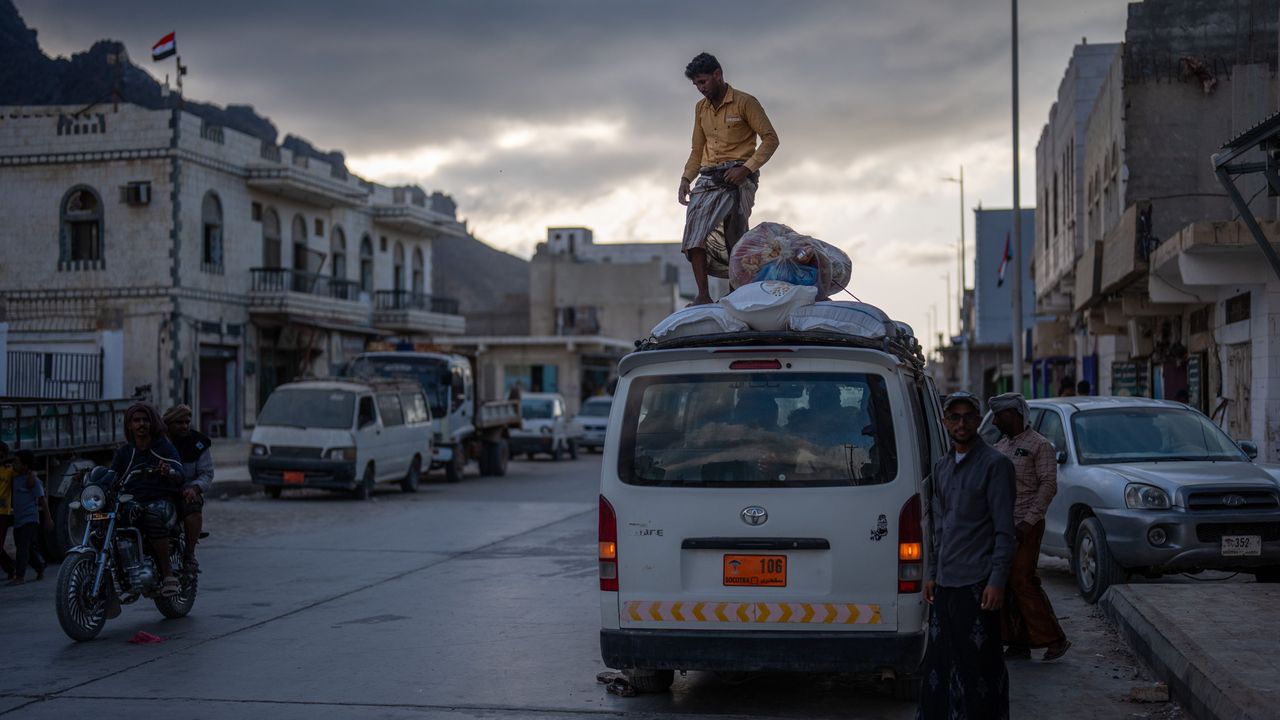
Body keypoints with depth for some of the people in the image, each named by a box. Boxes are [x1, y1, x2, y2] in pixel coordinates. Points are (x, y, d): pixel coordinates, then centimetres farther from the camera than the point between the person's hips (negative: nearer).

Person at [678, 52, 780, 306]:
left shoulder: (745, 103, -1)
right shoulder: (700, 108, 19)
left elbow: (770, 138, -4)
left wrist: (746, 168, -15)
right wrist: (686, 179, 9)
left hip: (738, 178, -5)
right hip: (708, 178, 5)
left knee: (734, 240, -11)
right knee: (695, 231, -15)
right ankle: (703, 295, -17)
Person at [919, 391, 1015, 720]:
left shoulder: (995, 464, -6)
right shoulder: (941, 467, 15)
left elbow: (1004, 530, -9)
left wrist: (997, 581, -15)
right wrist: (931, 573, 15)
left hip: (977, 582, -6)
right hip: (945, 581, 7)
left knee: (980, 661, -4)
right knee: (942, 658, 8)